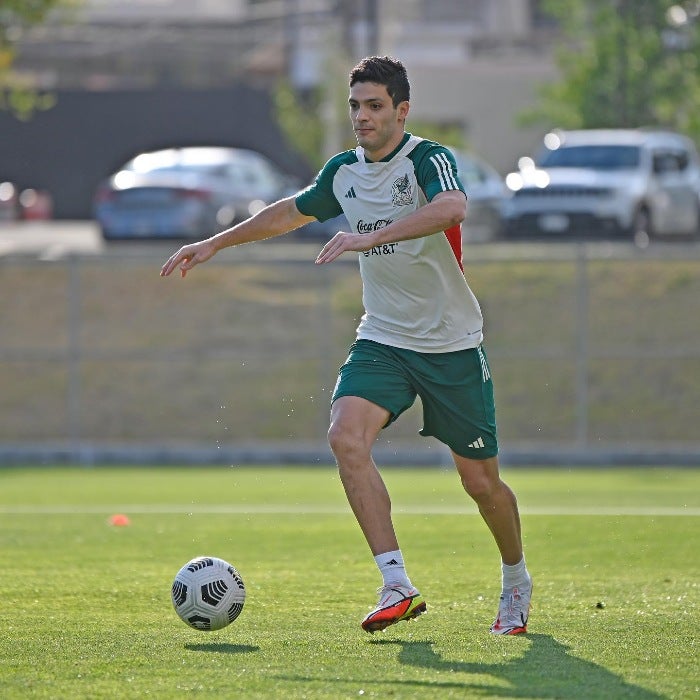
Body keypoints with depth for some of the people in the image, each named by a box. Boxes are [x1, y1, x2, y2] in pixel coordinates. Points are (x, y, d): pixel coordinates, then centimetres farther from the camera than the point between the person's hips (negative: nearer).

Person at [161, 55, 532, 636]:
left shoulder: (429, 159, -14)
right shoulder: (344, 172, 5)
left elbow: (452, 208, -38)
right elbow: (292, 212, 25)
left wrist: (370, 237, -45)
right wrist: (216, 243, 29)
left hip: (453, 347, -4)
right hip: (382, 341, 4)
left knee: (481, 481, 2)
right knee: (346, 435, -24)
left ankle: (516, 584, 33)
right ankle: (398, 586, -25)